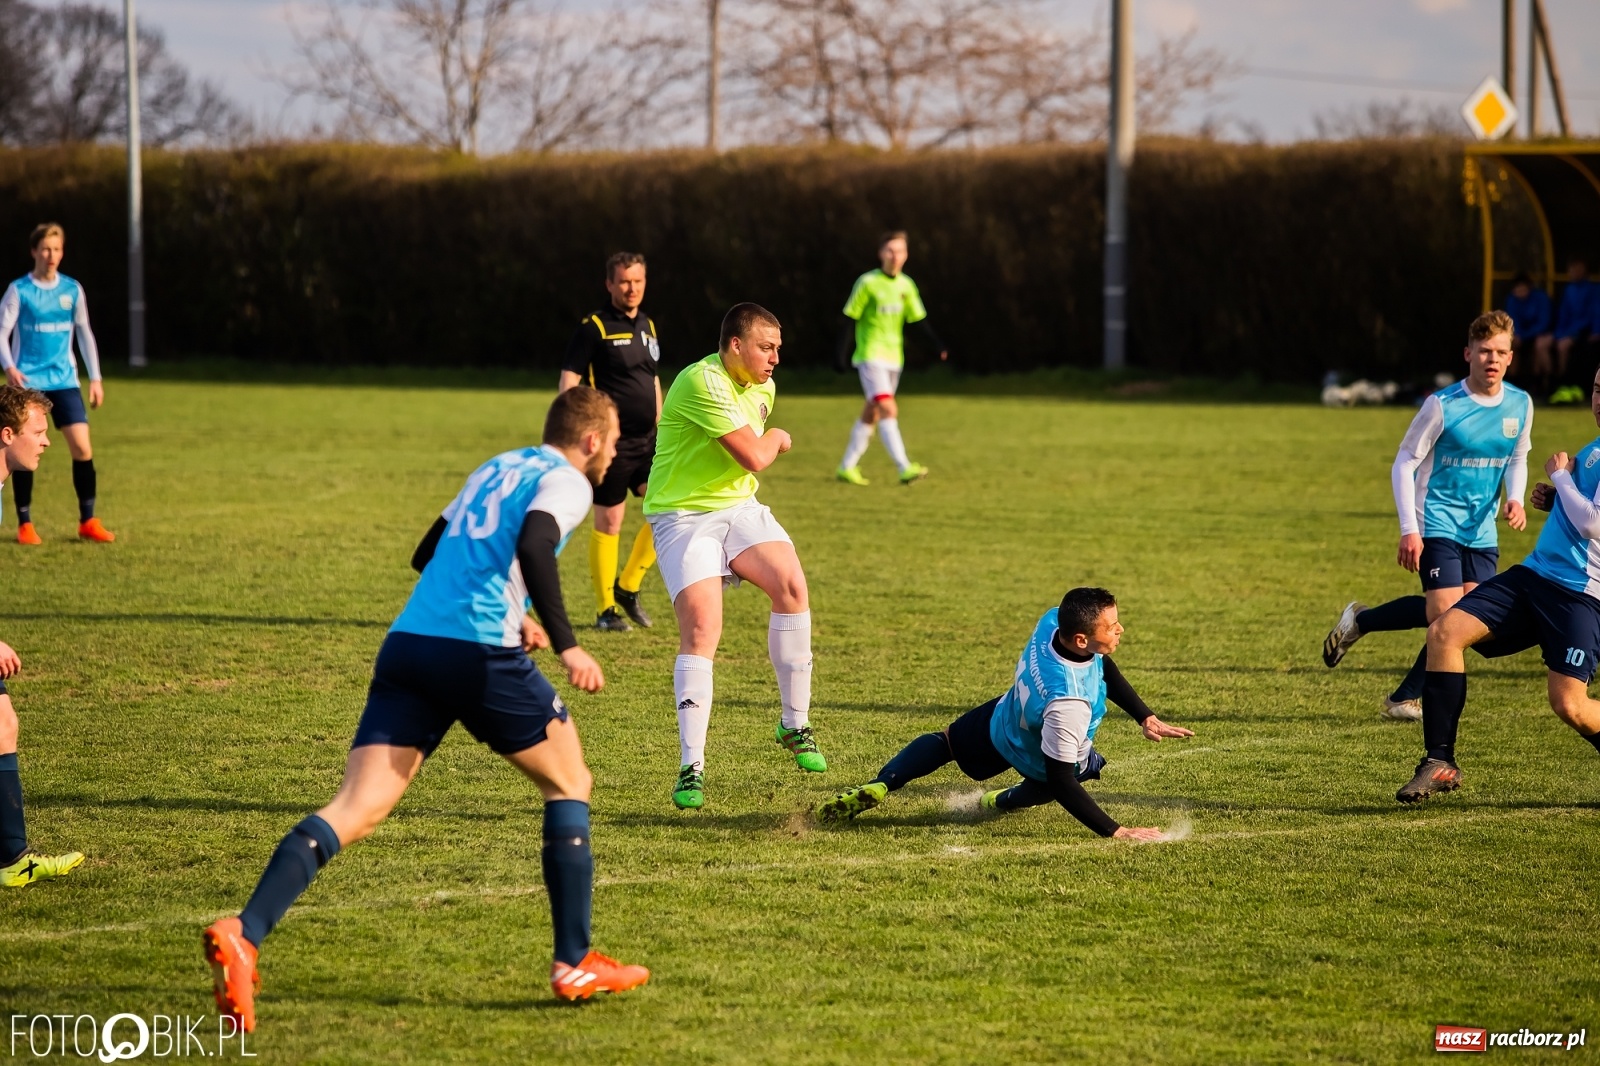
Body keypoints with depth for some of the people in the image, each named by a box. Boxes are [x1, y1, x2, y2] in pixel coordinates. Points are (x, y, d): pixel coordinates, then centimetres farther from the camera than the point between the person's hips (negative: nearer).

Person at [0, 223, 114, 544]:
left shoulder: (72, 289, 6)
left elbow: (84, 333, 13)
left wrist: (95, 378, 9)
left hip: (64, 381, 2)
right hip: (28, 382, -2)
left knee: (82, 447, -6)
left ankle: (88, 522, 5)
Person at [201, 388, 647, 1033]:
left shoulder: (496, 468, 28)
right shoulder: (566, 481, 4)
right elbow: (533, 550, -17)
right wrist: (565, 647, -16)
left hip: (407, 643, 6)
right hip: (481, 654, -6)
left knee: (357, 809, -6)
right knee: (568, 782, 17)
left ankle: (243, 934, -28)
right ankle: (575, 966, 16)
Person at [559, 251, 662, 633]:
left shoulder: (647, 327, 14)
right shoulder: (594, 328, -7)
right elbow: (569, 380, -10)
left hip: (647, 440, 6)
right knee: (609, 522, -2)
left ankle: (628, 587, 11)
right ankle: (606, 610, 8)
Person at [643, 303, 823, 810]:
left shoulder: (763, 388, 8)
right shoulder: (702, 383, -21)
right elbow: (754, 456, -21)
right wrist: (777, 438, -3)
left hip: (739, 507, 7)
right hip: (683, 515, -7)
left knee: (791, 584, -18)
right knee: (701, 630, -19)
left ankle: (796, 726, -6)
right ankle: (691, 768, -13)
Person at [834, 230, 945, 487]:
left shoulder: (906, 285, 7)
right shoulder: (868, 283, -10)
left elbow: (919, 320, 12)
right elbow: (850, 319, -7)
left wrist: (937, 345, 0)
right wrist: (841, 355, -12)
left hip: (894, 358, 7)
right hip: (870, 357, -7)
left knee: (871, 414, 12)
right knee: (888, 410, -17)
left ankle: (848, 466, 23)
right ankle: (904, 468, -25)